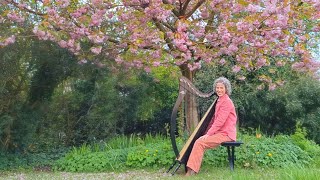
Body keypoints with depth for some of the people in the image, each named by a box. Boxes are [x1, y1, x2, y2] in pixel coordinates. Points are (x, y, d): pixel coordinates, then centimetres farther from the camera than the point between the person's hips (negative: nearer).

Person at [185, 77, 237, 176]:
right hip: (220, 132, 9)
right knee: (200, 140, 3)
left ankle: (192, 170, -16)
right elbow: (214, 119, 17)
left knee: (200, 142, -19)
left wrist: (208, 133, -20)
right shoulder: (220, 100, 16)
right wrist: (207, 132, 9)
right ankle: (192, 169, 3)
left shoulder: (226, 102, -13)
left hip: (225, 134, -9)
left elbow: (220, 121, -20)